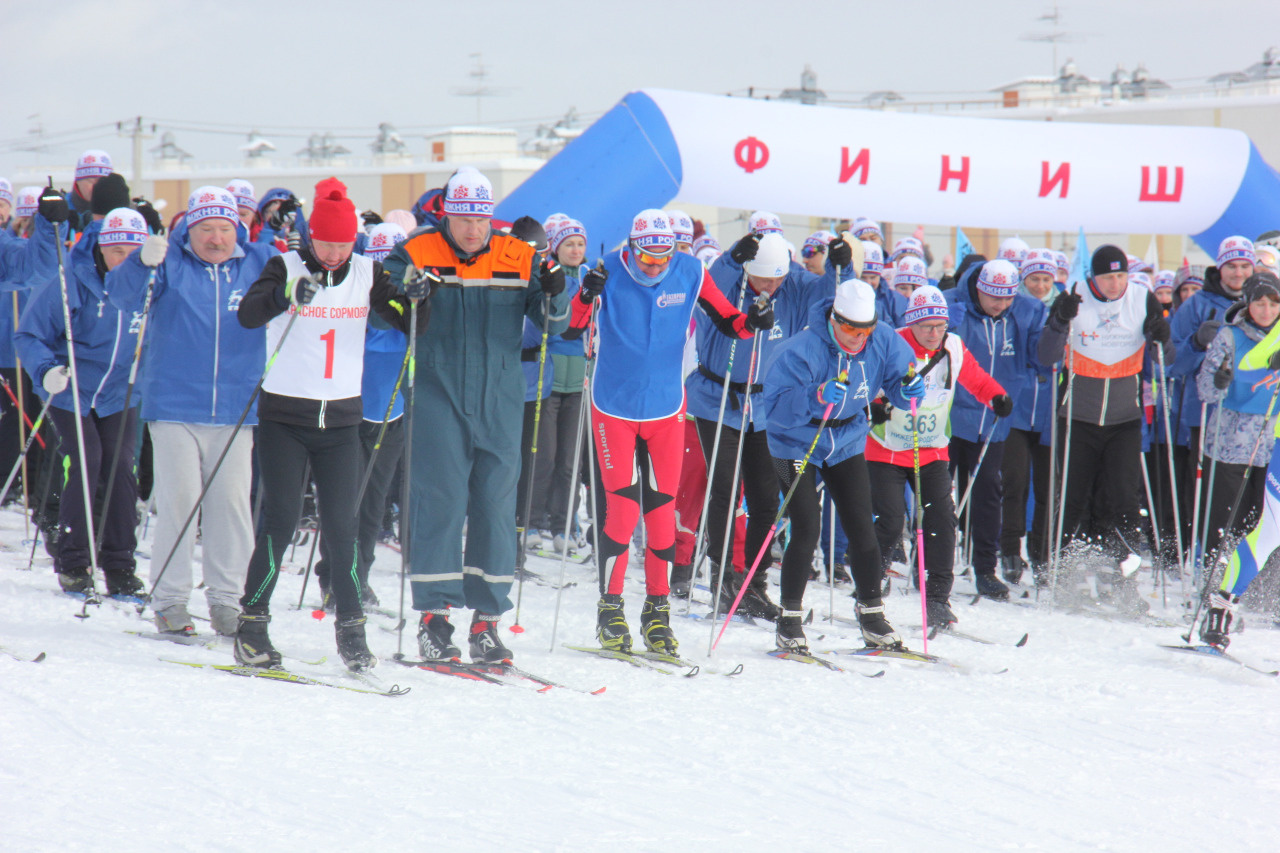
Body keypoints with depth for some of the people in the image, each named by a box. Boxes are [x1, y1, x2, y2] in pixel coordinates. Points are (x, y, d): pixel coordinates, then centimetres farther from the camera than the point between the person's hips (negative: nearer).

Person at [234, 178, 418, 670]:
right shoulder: (287, 268, -3)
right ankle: (251, 623, 2)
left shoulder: (366, 274, 6)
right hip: (285, 415, -3)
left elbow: (408, 324, 6)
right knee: (280, 519, -6)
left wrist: (416, 300, -16)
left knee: (341, 524, 2)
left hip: (341, 418, 3)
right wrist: (288, 296, -37)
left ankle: (351, 628, 9)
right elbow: (248, 314, -18)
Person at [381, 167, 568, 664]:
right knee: (439, 502, -6)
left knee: (496, 506, 4)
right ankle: (434, 615, -2)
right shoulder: (417, 255, 0)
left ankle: (487, 620, 10)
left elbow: (551, 324, 6)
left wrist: (554, 297, -15)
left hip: (499, 403, 2)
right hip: (438, 398, -2)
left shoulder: (519, 259, 5)